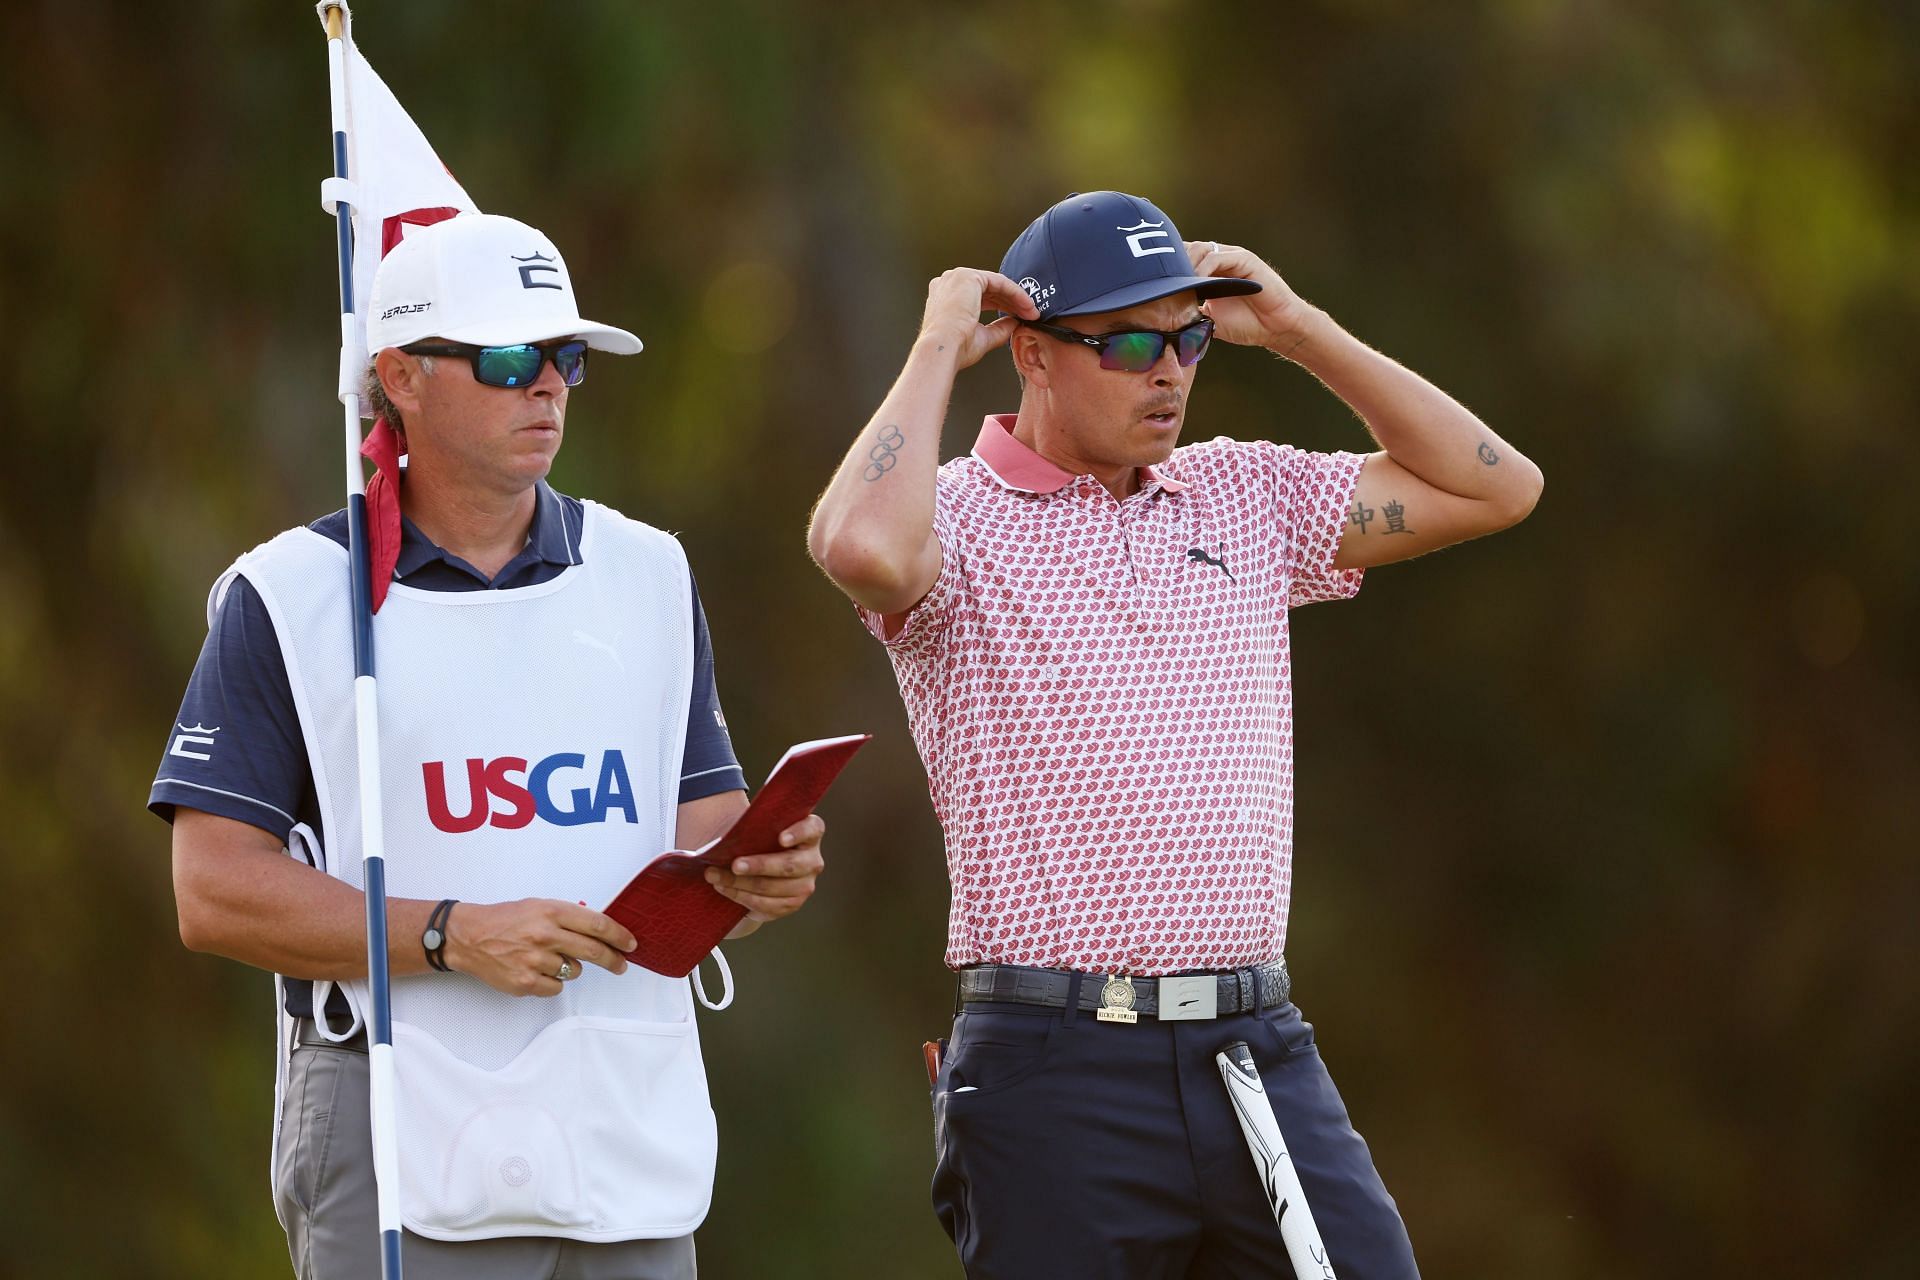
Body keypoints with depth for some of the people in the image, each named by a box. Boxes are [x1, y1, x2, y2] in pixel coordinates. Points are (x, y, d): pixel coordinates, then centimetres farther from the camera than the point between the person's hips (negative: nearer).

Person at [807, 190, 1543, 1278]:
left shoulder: (1243, 495, 16)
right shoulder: (959, 518, -1)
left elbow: (1496, 487, 15)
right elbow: (864, 546, -26)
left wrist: (1296, 329, 10)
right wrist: (937, 348, -10)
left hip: (1262, 1055, 5)